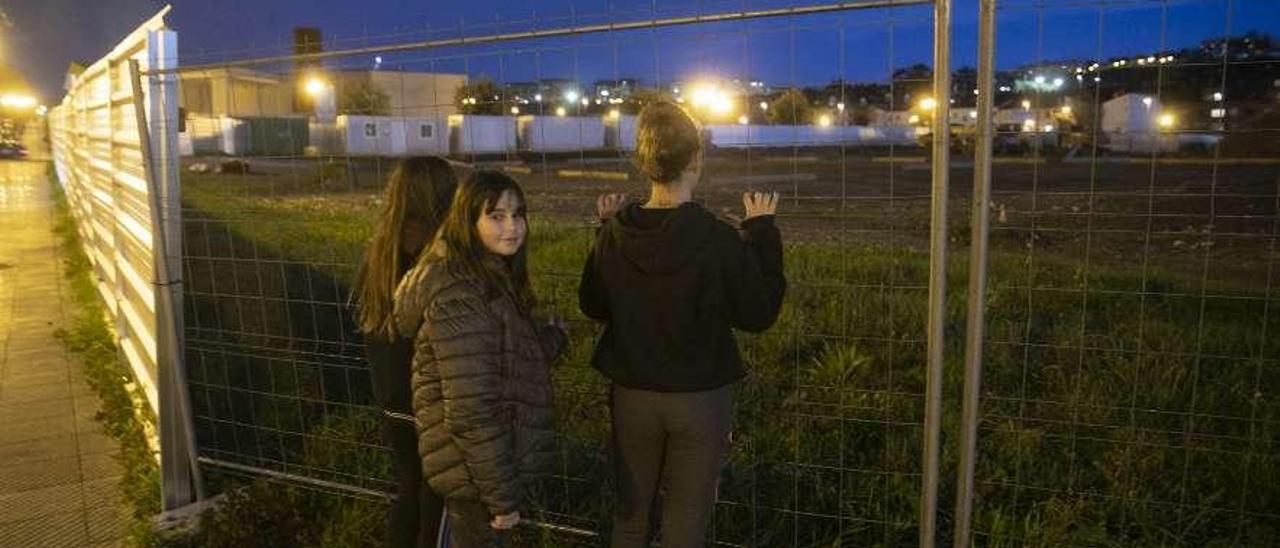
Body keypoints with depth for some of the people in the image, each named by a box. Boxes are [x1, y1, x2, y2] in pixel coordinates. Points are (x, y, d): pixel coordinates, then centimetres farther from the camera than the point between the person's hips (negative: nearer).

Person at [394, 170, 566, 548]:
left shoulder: (489, 277, 5)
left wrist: (551, 339, 4)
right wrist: (502, 494, -21)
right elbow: (471, 410, -26)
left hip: (489, 460, 9)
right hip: (478, 471, -9)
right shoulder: (459, 295, -26)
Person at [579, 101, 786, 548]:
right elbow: (759, 314, -9)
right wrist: (762, 232, -2)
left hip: (632, 397, 3)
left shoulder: (614, 236, -10)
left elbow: (593, 307, 5)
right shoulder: (718, 240, -21)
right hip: (700, 399, -3)